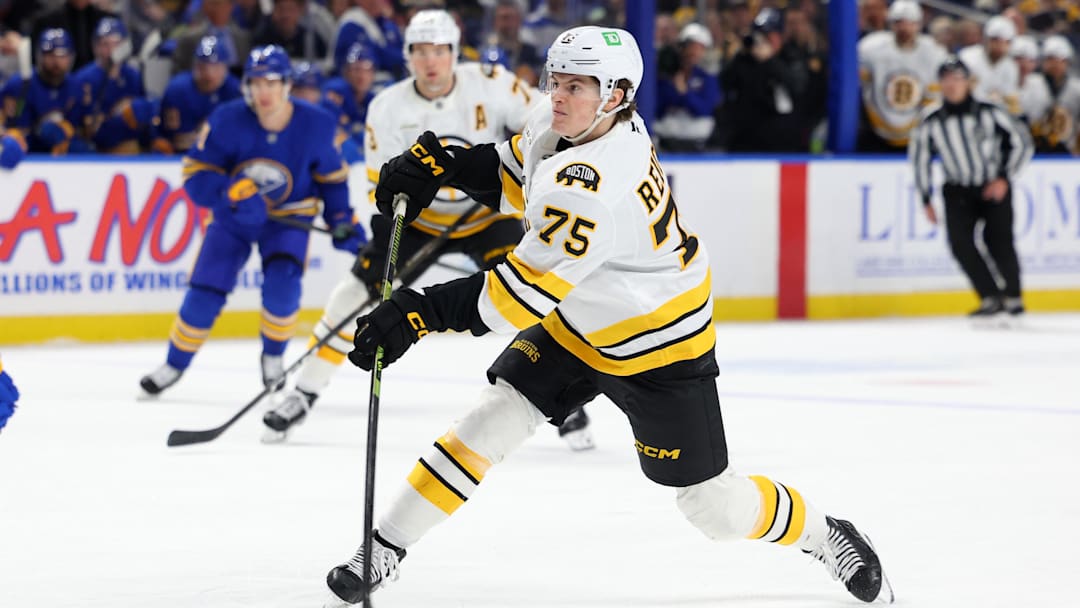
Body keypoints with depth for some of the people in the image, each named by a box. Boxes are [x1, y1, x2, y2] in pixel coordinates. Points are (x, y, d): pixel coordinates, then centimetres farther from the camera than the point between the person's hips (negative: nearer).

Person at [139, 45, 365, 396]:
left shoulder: (316, 126, -17)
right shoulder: (228, 121, -22)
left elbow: (332, 176, -1)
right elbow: (196, 173, -19)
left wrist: (342, 223, -6)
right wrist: (231, 193, -37)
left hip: (289, 217, 0)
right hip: (233, 217, 0)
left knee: (282, 286, -23)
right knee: (205, 292, -6)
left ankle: (273, 355, 5)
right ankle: (175, 364, 17)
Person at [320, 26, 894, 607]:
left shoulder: (589, 192, -38)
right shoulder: (558, 123, -12)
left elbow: (524, 292, -38)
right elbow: (512, 173, 9)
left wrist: (419, 314, -41)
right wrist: (438, 161, -8)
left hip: (657, 345, -7)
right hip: (576, 323, 8)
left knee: (713, 507, 1)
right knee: (492, 421, -6)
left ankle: (824, 535, 27)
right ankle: (384, 549, 2)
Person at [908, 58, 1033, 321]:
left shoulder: (989, 113, -11)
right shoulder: (931, 122, -4)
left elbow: (1022, 142, -3)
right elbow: (919, 158, 9)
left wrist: (1005, 179, -10)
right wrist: (926, 200, 8)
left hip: (995, 188, -2)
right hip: (958, 191, 2)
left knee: (998, 241, -13)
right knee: (960, 242, -16)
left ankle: (1013, 297, 7)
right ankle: (991, 298, -7)